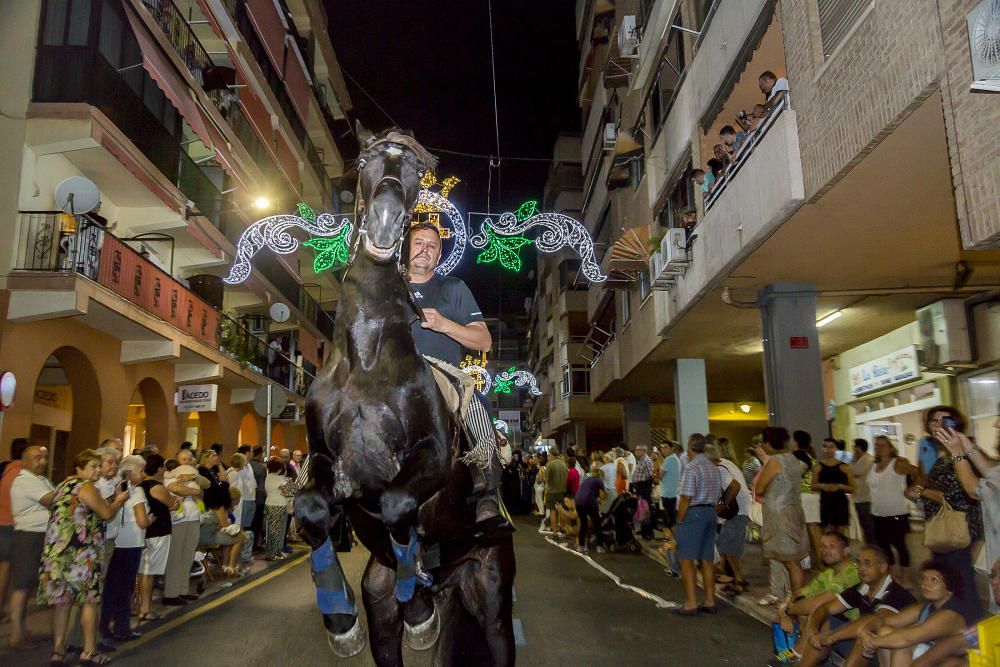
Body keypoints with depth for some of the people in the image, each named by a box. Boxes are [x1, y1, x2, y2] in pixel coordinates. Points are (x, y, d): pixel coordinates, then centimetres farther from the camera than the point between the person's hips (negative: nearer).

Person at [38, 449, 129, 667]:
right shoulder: (85, 486, -11)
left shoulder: (64, 484, 17)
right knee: (89, 600, 1)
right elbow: (107, 514, -9)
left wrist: (112, 500, 20)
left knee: (62, 601, 10)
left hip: (58, 550, 9)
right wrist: (119, 500, 8)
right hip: (80, 552, -8)